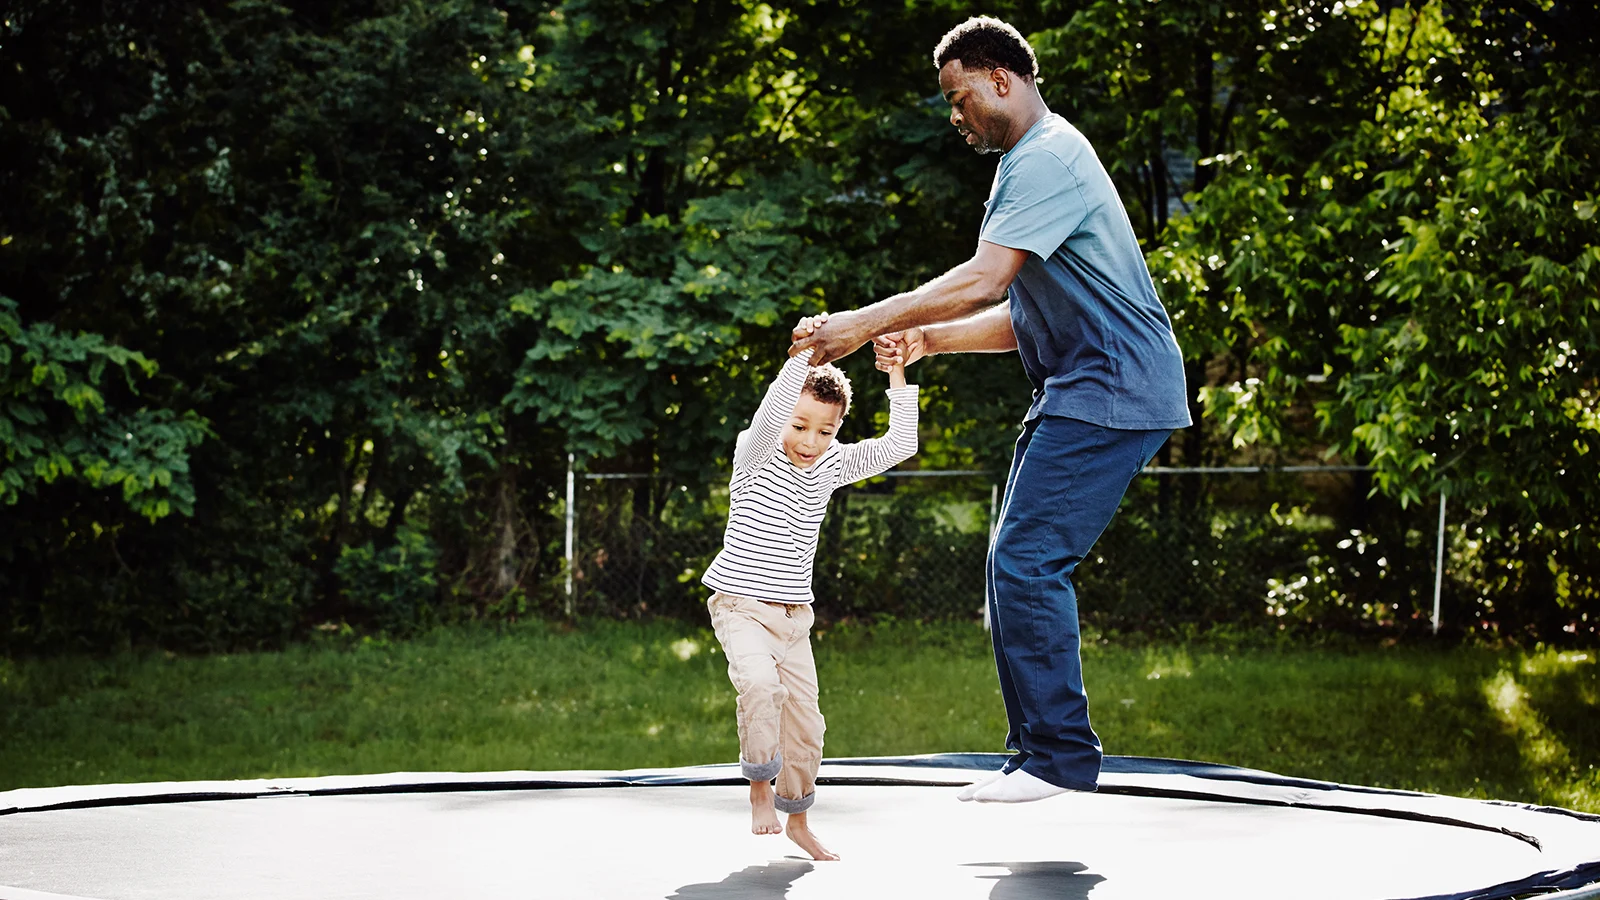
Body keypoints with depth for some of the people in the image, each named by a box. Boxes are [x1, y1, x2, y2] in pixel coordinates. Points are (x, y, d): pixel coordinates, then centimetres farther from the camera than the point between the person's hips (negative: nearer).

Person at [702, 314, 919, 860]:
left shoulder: (831, 466, 4)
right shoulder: (755, 455, -11)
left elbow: (900, 445, -1)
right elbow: (768, 417, -34)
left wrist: (897, 375, -7)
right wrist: (802, 355, -42)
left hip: (793, 614, 5)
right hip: (741, 605, -5)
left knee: (804, 718, 5)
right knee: (760, 683, -30)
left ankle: (795, 816, 24)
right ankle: (760, 790, -13)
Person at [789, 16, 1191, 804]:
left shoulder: (1047, 159, -13)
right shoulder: (1031, 163, 21)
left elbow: (982, 280, -25)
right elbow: (1023, 317, 22)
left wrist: (865, 324, -22)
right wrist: (926, 340, 9)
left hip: (1111, 392, -11)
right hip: (1076, 395, 11)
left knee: (1027, 562, -15)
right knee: (1017, 564, 8)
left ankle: (1059, 754, -11)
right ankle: (1036, 751, 12)